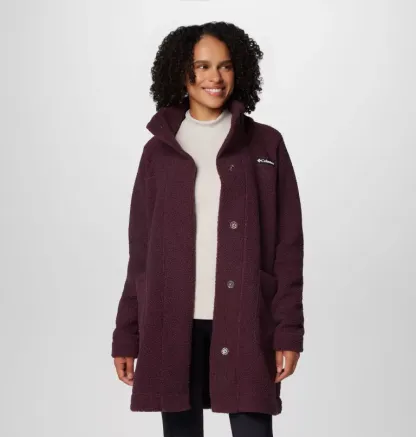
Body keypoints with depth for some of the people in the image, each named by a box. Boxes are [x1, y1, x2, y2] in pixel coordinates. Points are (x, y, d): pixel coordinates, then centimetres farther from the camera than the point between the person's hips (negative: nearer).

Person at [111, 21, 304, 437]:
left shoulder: (266, 144, 4)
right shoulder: (159, 149, 8)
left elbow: (288, 246, 2)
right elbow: (141, 250, 9)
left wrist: (288, 329, -6)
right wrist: (126, 334, 5)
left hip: (244, 322, -1)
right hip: (173, 324, 2)